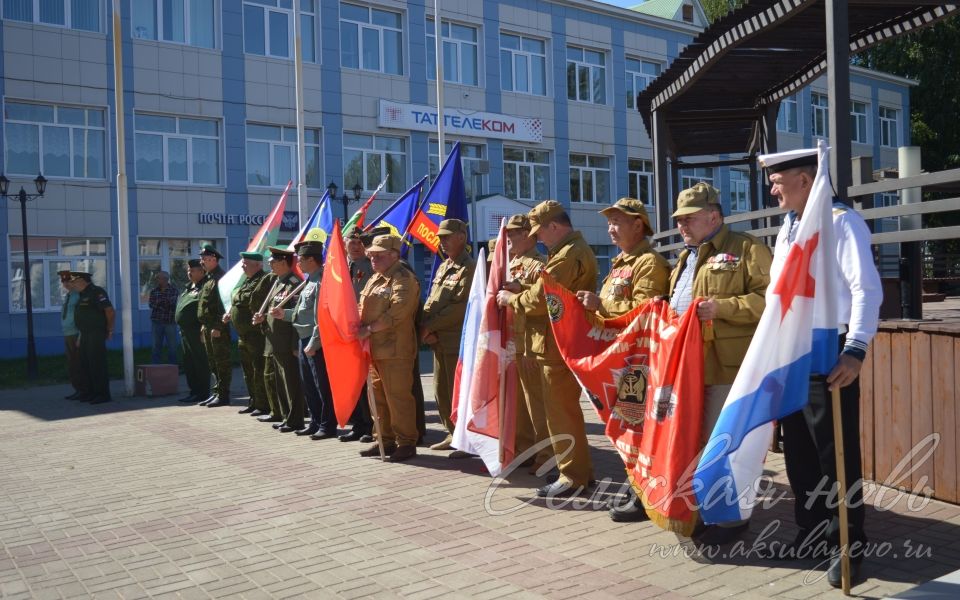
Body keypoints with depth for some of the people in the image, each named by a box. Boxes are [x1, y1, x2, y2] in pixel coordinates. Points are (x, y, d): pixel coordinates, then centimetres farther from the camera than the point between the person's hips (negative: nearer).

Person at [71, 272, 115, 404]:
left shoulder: (96, 292, -12)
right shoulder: (83, 295, 18)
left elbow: (111, 312, -17)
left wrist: (110, 330, -9)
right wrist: (80, 336, 17)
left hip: (96, 334, -10)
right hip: (86, 334, 10)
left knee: (97, 364, -8)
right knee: (86, 364, 11)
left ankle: (103, 394, -4)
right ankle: (93, 393, 19)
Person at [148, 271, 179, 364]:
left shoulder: (174, 291, 2)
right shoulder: (154, 291, 11)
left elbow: (176, 304, -10)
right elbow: (151, 304, -3)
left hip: (170, 322, -2)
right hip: (156, 322, 2)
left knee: (172, 347, 0)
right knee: (156, 346, 5)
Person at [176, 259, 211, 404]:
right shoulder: (188, 287, 19)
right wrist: (182, 329, 19)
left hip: (196, 331, -10)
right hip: (185, 331, 10)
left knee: (200, 363, -4)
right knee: (188, 364, 14)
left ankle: (202, 393, 1)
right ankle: (194, 392, 22)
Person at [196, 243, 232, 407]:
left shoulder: (221, 277, -13)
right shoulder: (208, 278, 17)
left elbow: (223, 303, -20)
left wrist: (218, 327, -23)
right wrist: (204, 324, 17)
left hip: (218, 328, -10)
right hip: (208, 327, 10)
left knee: (222, 362, -4)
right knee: (213, 362, 14)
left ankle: (223, 395, 1)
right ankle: (217, 392, 22)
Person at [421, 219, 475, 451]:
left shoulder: (469, 268, -10)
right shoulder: (443, 267, 18)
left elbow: (460, 306, -18)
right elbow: (430, 302, 15)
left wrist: (430, 326, -13)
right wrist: (426, 328, -2)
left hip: (457, 341, -8)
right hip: (439, 341, 9)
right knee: (441, 390, 13)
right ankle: (453, 434, 25)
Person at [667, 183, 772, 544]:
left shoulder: (746, 248, -5)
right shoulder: (686, 257, 22)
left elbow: (769, 298, -15)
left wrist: (722, 307, -21)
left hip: (726, 366, -8)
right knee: (694, 439, 14)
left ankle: (732, 517, 11)